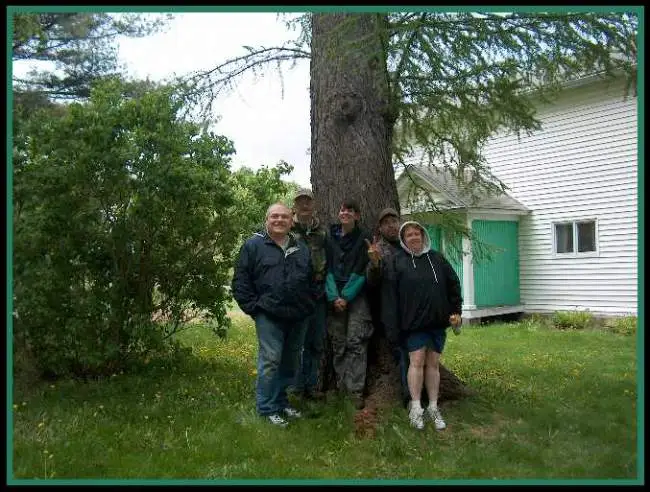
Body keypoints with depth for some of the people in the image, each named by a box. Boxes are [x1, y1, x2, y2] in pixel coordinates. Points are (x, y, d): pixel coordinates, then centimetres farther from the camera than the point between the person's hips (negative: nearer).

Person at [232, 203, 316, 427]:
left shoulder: (301, 248, 15)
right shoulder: (254, 245, -1)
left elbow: (311, 280, 22)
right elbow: (240, 282, -3)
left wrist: (308, 305, 12)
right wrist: (253, 307, -8)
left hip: (298, 317, 5)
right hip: (269, 316, -5)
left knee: (290, 362, 13)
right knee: (270, 361, -7)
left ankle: (281, 401, 28)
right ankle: (267, 408, 6)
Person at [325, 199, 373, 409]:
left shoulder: (364, 238, 1)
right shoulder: (330, 237, 8)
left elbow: (361, 271, -3)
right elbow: (327, 268, 5)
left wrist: (346, 296, -10)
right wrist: (334, 297, -6)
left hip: (356, 297, -2)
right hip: (335, 297, 2)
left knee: (356, 342, -7)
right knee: (338, 343, 3)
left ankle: (356, 390, -4)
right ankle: (341, 387, 12)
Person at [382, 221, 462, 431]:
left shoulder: (437, 259, 9)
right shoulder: (397, 262, 0)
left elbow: (453, 285, 13)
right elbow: (390, 295, -5)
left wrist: (456, 310, 4)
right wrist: (393, 326, -10)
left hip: (437, 320, 3)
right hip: (413, 320, -3)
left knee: (433, 363, 7)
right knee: (417, 360, -6)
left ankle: (433, 408, 15)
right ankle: (415, 408, 5)